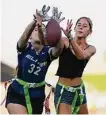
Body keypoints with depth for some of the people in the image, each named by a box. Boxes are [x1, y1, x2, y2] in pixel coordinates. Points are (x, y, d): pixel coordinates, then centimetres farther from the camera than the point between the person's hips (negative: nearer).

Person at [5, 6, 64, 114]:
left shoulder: (48, 51, -8)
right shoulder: (24, 47, -10)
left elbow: (58, 48, -32)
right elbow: (24, 36, -34)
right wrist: (36, 21, -54)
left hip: (37, 96, 3)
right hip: (17, 94, -3)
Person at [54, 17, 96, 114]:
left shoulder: (91, 49, -3)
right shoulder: (64, 41, -7)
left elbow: (81, 56, -26)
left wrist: (70, 37, -44)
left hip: (79, 90, 4)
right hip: (63, 90, -4)